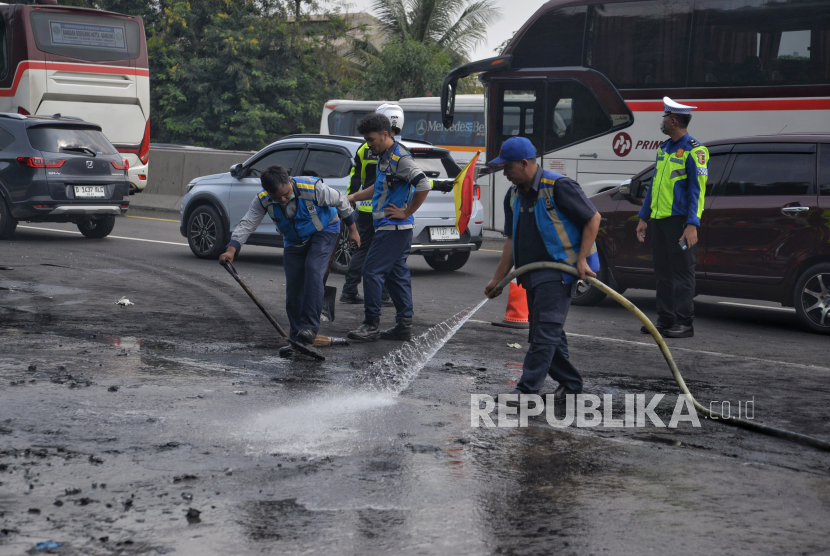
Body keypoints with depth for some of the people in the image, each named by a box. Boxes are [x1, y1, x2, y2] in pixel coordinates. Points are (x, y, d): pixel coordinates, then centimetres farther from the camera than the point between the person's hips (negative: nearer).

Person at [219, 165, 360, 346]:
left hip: (323, 232, -4)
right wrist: (231, 249, -40)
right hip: (294, 241, 4)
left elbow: (341, 201, -15)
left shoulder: (313, 188, -31)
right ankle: (296, 336, 10)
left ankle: (309, 327, -27)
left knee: (313, 270, -27)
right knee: (293, 285, -2)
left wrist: (352, 229, -5)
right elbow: (247, 225, -24)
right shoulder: (263, 201, -22)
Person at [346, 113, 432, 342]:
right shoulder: (384, 156, 15)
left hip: (394, 228, -10)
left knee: (372, 271, -9)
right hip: (390, 228, 10)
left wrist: (406, 212, -18)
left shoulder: (399, 158, -16)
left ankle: (371, 325, -5)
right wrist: (354, 197, 18)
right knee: (397, 274, 11)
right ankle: (404, 325, 16)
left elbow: (423, 186, -25)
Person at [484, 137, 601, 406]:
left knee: (546, 330, -13)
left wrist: (582, 259, -16)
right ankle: (570, 383, 26)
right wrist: (498, 278, 9)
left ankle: (527, 389, -18)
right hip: (533, 273, 9)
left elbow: (593, 219, -11)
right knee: (547, 331, 12)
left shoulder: (559, 187, -15)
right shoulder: (514, 195, 10)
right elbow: (512, 240, 14)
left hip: (559, 268, -9)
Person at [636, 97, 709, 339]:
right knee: (663, 272, 11)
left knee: (682, 272, -4)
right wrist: (644, 217, 20)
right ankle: (666, 319, 17)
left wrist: (692, 225, -20)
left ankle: (685, 323, 0)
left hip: (679, 221, -8)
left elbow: (697, 190, -13)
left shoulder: (694, 151, -8)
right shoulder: (664, 149, 17)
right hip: (660, 220, 8)